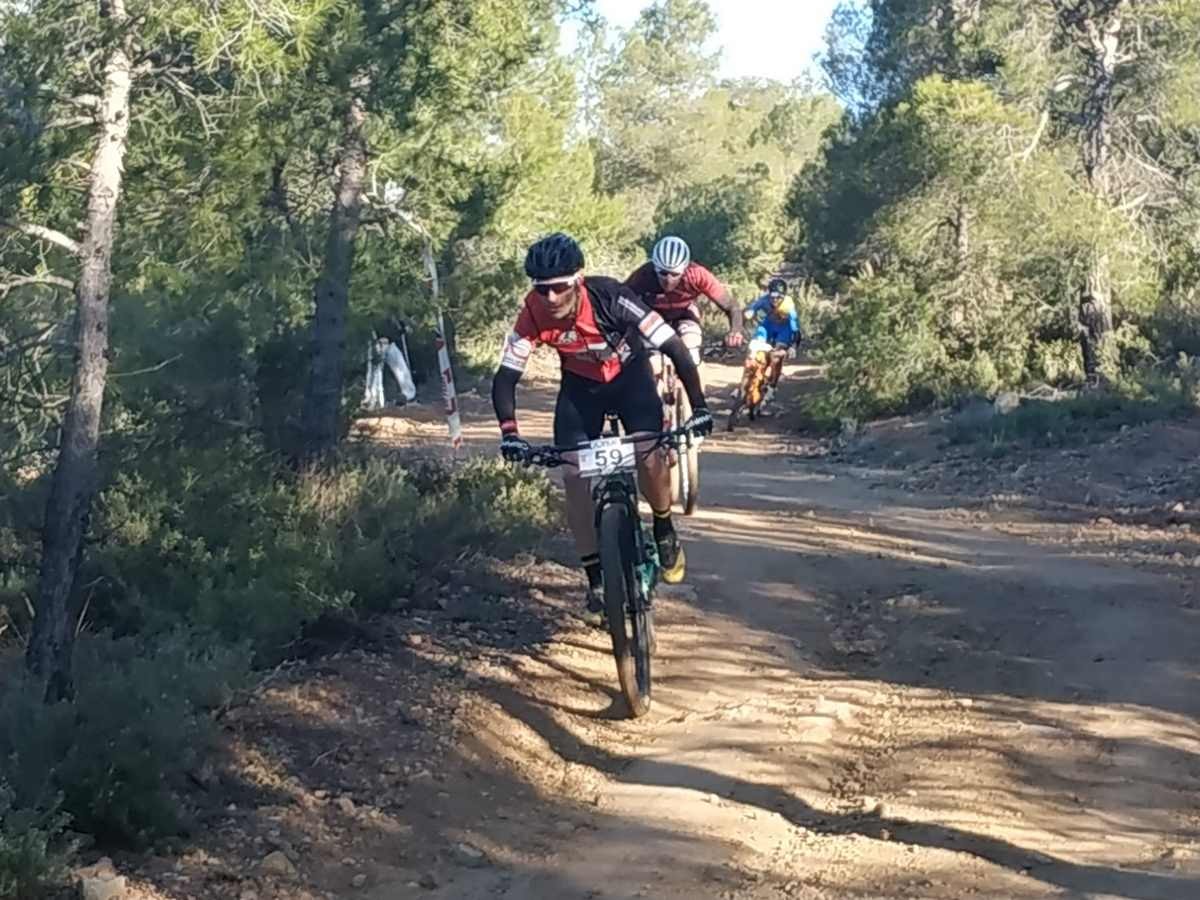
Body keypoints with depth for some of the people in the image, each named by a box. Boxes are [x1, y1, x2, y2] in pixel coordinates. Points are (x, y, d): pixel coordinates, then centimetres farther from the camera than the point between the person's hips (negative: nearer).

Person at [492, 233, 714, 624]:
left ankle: (664, 532, 4)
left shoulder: (611, 298, -34)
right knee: (573, 474, -13)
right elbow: (505, 377, -22)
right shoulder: (534, 313, -27)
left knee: (648, 454, -26)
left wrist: (699, 406, -34)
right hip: (580, 385, 2)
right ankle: (596, 581, -1)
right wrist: (509, 432, -37)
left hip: (630, 375, -2)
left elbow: (675, 348, -30)